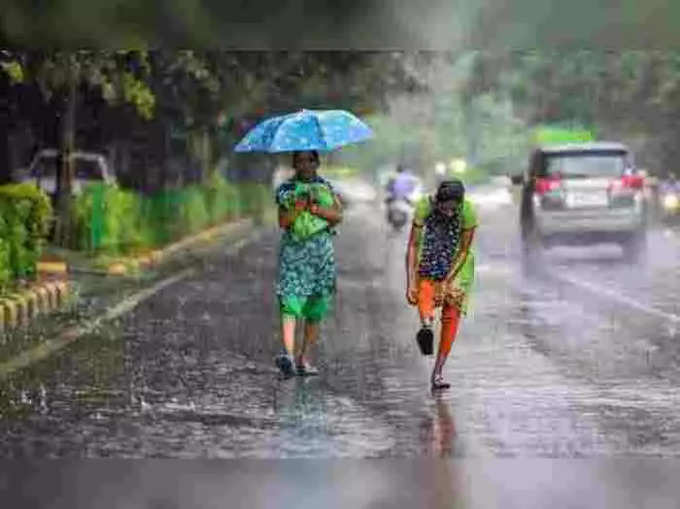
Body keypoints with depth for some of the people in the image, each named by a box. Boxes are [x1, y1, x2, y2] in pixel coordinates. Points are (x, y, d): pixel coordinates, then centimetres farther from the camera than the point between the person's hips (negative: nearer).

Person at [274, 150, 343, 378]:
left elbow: (338, 215, -1)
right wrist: (298, 207, -19)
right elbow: (283, 221, -3)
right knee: (290, 302, -17)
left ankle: (303, 358, 11)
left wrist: (313, 207, -13)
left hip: (321, 250, 2)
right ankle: (288, 354, -30)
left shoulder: (326, 187, 12)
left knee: (315, 308, 3)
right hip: (293, 250, -2)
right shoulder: (285, 189, 7)